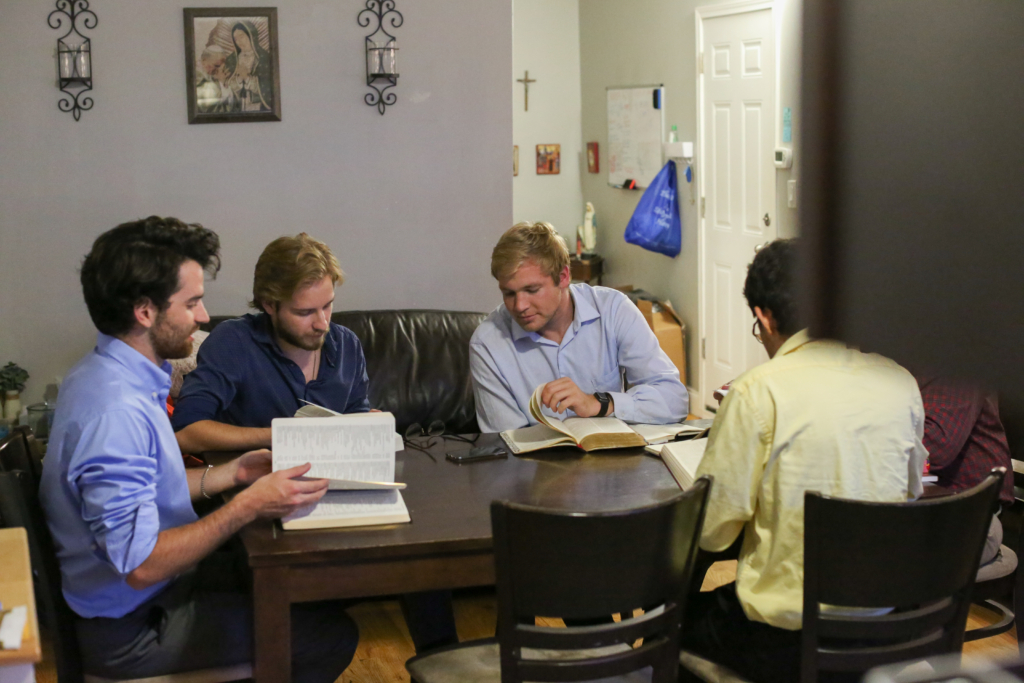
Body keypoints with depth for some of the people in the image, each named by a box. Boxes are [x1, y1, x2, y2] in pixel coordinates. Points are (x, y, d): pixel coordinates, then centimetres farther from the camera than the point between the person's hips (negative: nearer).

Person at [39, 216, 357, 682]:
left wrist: (233, 474, 4)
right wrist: (248, 505, -28)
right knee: (331, 634, -6)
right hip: (129, 627, -10)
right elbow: (141, 565, -31)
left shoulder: (106, 373, 2)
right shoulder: (114, 411, -31)